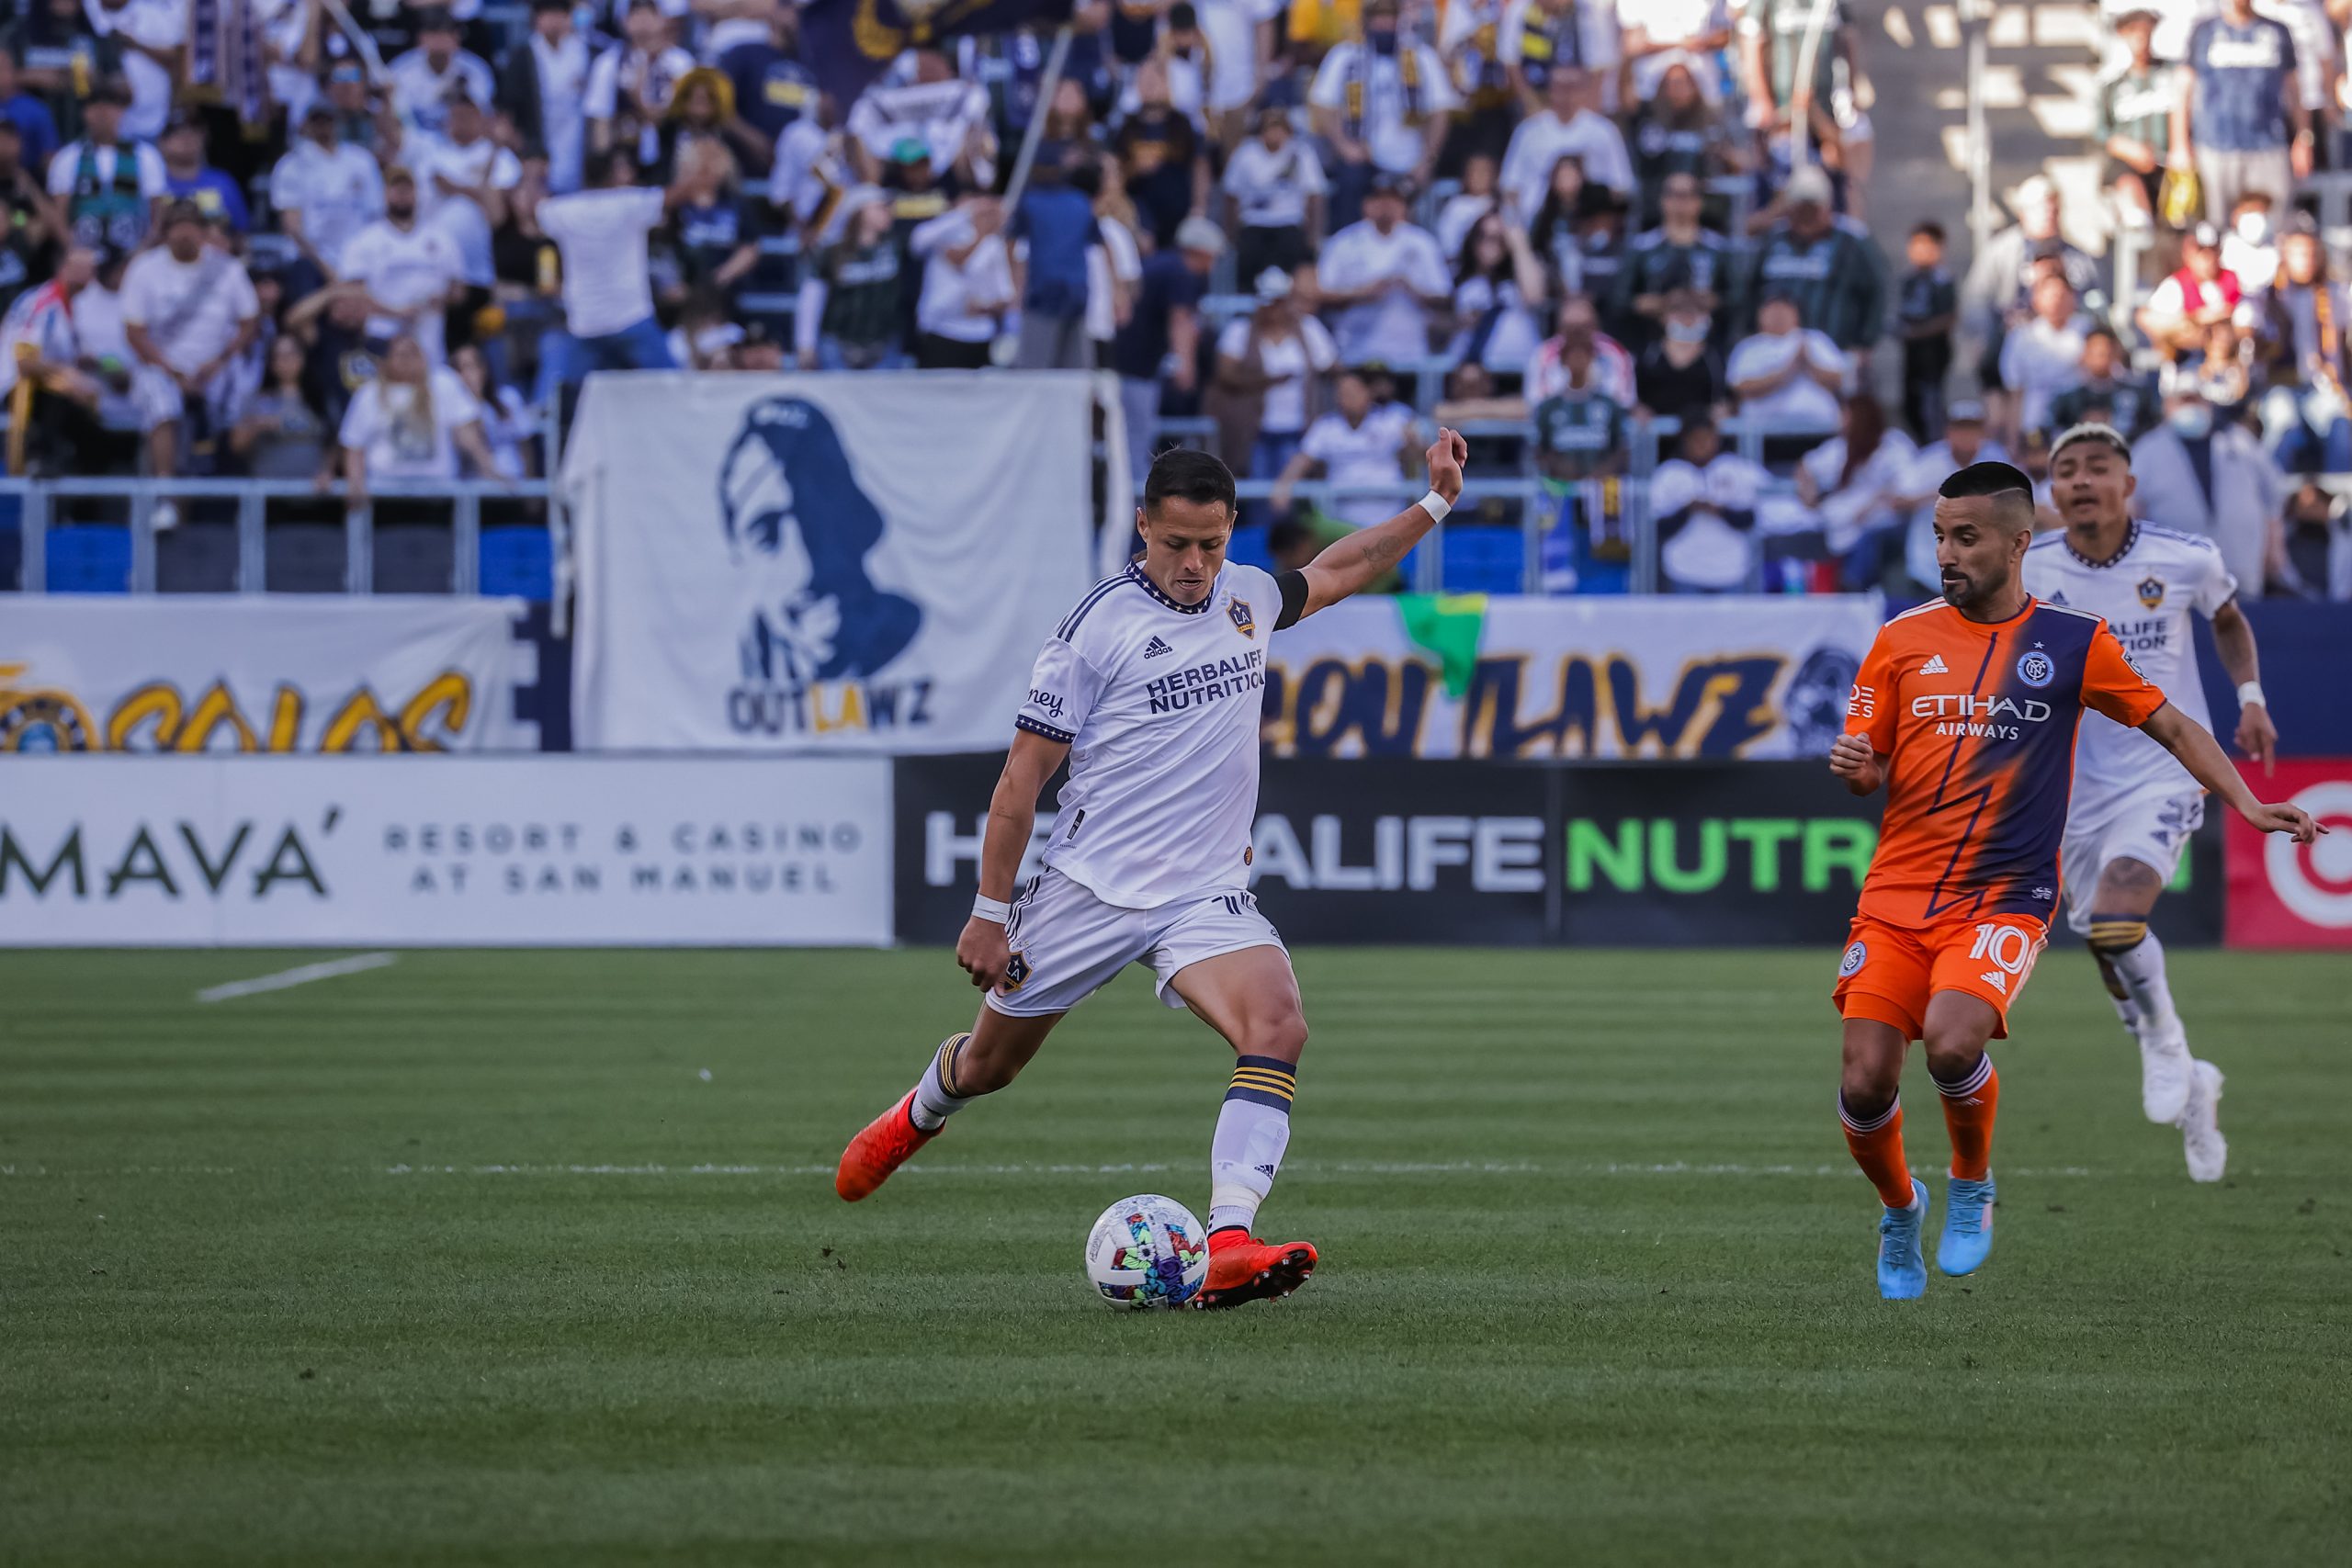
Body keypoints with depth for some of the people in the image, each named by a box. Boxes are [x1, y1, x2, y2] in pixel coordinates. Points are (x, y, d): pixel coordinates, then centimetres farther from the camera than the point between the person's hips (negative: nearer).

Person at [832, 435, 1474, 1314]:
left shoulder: (1246, 597, 6)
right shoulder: (1098, 626, -12)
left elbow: (1335, 573, 30)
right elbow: (1025, 773, -8)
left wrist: (1434, 503, 22)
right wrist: (990, 910, -8)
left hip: (1207, 894, 3)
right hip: (1089, 887, -3)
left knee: (1278, 1029, -25)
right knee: (990, 1063, 13)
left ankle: (1225, 1248, -34)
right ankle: (919, 1116, 51)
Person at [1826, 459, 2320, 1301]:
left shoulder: (2072, 640, 2)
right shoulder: (1903, 639, 7)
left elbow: (2171, 725, 11)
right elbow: (1866, 769, 12)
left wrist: (2247, 804, 2)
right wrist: (1855, 768, -12)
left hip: (2005, 899, -3)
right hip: (1896, 897, 3)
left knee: (1951, 1039, -29)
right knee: (1864, 1084, -10)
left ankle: (1973, 1185, 2)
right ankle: (1899, 1209, 23)